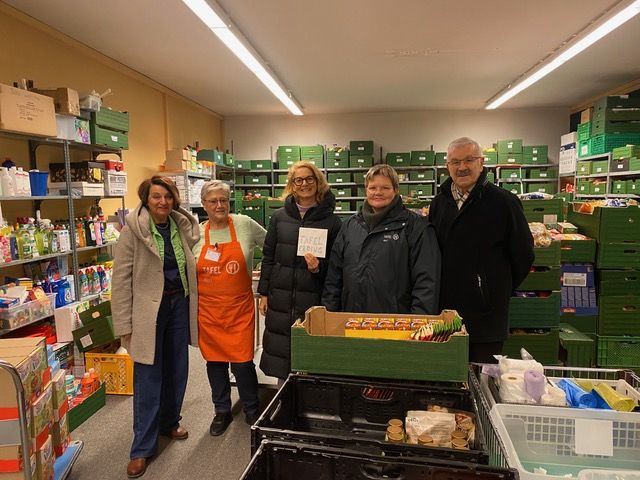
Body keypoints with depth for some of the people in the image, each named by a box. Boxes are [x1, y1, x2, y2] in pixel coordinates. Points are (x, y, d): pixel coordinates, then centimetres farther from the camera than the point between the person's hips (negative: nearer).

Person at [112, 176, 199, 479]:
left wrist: (191, 304, 10)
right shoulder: (132, 230, -10)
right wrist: (124, 324, -11)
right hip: (148, 309, -5)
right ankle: (143, 447, 18)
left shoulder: (182, 226, 4)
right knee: (148, 377, 3)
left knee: (176, 370, 16)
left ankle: (169, 421, 39)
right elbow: (121, 279, -10)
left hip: (179, 304, 5)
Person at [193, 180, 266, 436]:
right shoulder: (196, 234, 3)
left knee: (242, 361, 1)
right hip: (207, 309, 2)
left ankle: (252, 410, 26)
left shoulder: (245, 225, -4)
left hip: (239, 308, -2)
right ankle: (222, 411, 33)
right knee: (215, 360, 13)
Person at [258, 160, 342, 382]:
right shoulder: (279, 217, 6)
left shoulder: (331, 220, -1)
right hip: (280, 298, 3)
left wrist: (318, 268, -17)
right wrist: (263, 293, 8)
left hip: (314, 299, -2)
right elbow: (268, 257, 10)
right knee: (280, 348, 10)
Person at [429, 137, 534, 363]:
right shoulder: (440, 202, 7)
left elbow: (523, 254, -2)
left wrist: (499, 289, 6)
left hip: (486, 316, -4)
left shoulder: (503, 202, -9)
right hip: (445, 311, 5)